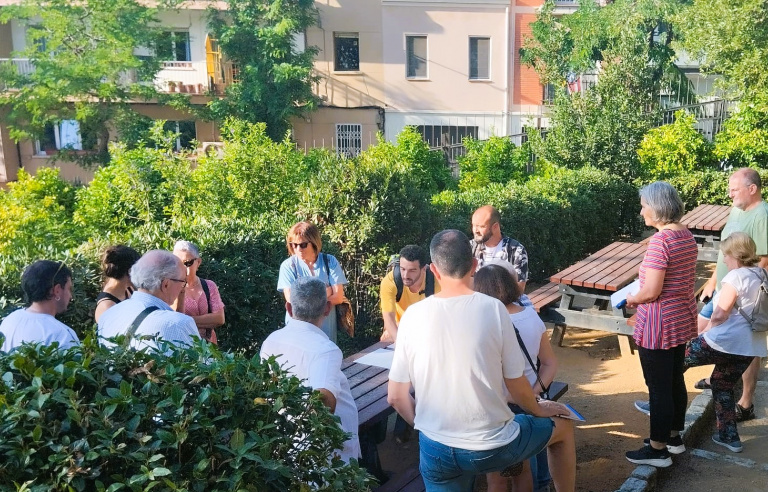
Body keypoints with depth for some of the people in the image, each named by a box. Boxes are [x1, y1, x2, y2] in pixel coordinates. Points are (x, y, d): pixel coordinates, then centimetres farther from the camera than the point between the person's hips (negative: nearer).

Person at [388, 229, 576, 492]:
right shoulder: (493, 308, -13)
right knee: (563, 428, 25)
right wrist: (538, 409, 16)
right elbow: (516, 385, -6)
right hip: (492, 446, -1)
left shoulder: (413, 315, -8)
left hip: (437, 450, 2)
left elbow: (396, 396, -3)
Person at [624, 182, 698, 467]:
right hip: (682, 320, 9)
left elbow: (651, 292, -25)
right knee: (675, 380, 20)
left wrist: (630, 299, -6)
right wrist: (639, 296, 13)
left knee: (658, 387, 3)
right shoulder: (687, 236, 5)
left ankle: (658, 449, 15)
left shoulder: (660, 240, -23)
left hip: (659, 325, -9)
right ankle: (674, 436, 35)